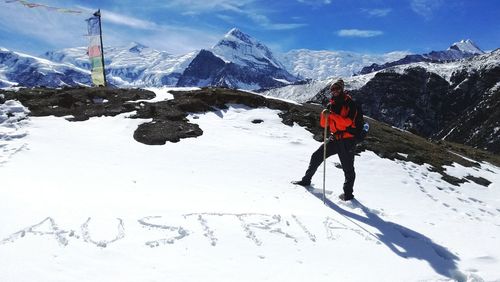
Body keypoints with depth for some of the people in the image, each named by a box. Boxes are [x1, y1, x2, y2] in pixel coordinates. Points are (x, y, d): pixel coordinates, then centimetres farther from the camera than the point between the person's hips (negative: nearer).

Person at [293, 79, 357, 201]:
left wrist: (332, 115, -27)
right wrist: (324, 115, -12)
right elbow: (324, 124, 8)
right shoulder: (331, 105, 11)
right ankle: (306, 180, 22)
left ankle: (348, 193, 15)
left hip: (347, 140, -6)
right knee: (316, 156, 7)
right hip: (334, 138, 6)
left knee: (348, 168, 2)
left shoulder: (349, 103, -7)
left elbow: (347, 121, -22)